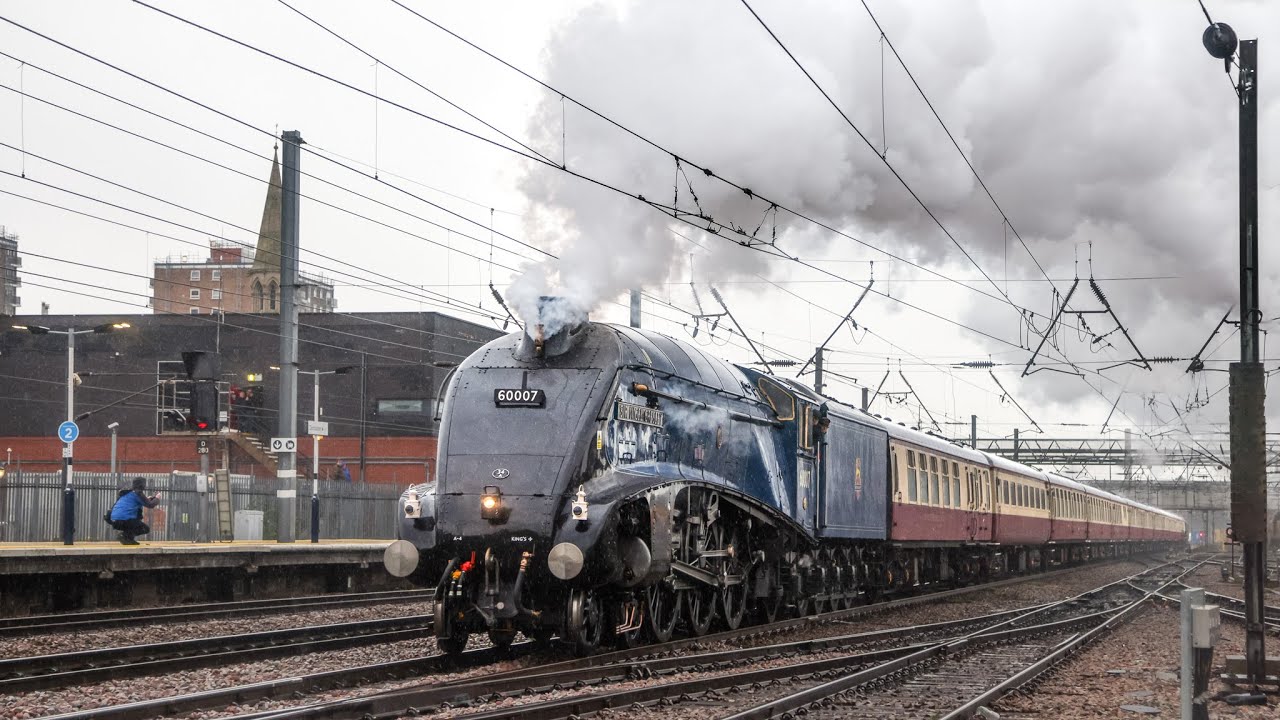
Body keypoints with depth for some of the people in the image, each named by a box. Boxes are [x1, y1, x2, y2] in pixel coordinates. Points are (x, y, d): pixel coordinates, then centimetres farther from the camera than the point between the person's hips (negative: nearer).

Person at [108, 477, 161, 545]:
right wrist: (157, 498, 16)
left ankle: (125, 535, 7)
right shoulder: (137, 493, -3)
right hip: (124, 520, -8)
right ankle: (125, 535, -10)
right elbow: (150, 505, -4)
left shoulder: (128, 493, 21)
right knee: (146, 529, 5)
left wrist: (149, 499, 33)